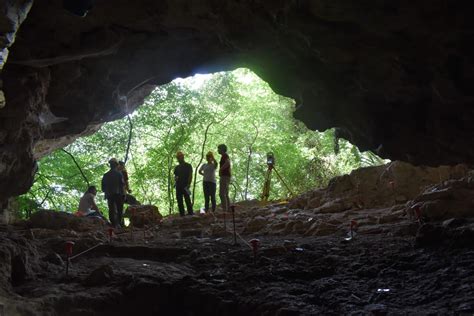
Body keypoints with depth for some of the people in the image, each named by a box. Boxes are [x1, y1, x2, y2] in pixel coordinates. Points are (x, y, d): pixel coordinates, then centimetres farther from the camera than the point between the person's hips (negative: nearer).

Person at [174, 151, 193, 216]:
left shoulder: (188, 166, 4)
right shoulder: (177, 167, 19)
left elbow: (190, 176, -3)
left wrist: (188, 185, -14)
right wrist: (175, 179, 0)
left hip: (185, 186, -5)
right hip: (178, 186, 5)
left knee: (187, 200, -9)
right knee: (179, 201, 2)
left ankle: (190, 213, -7)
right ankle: (182, 214, 5)